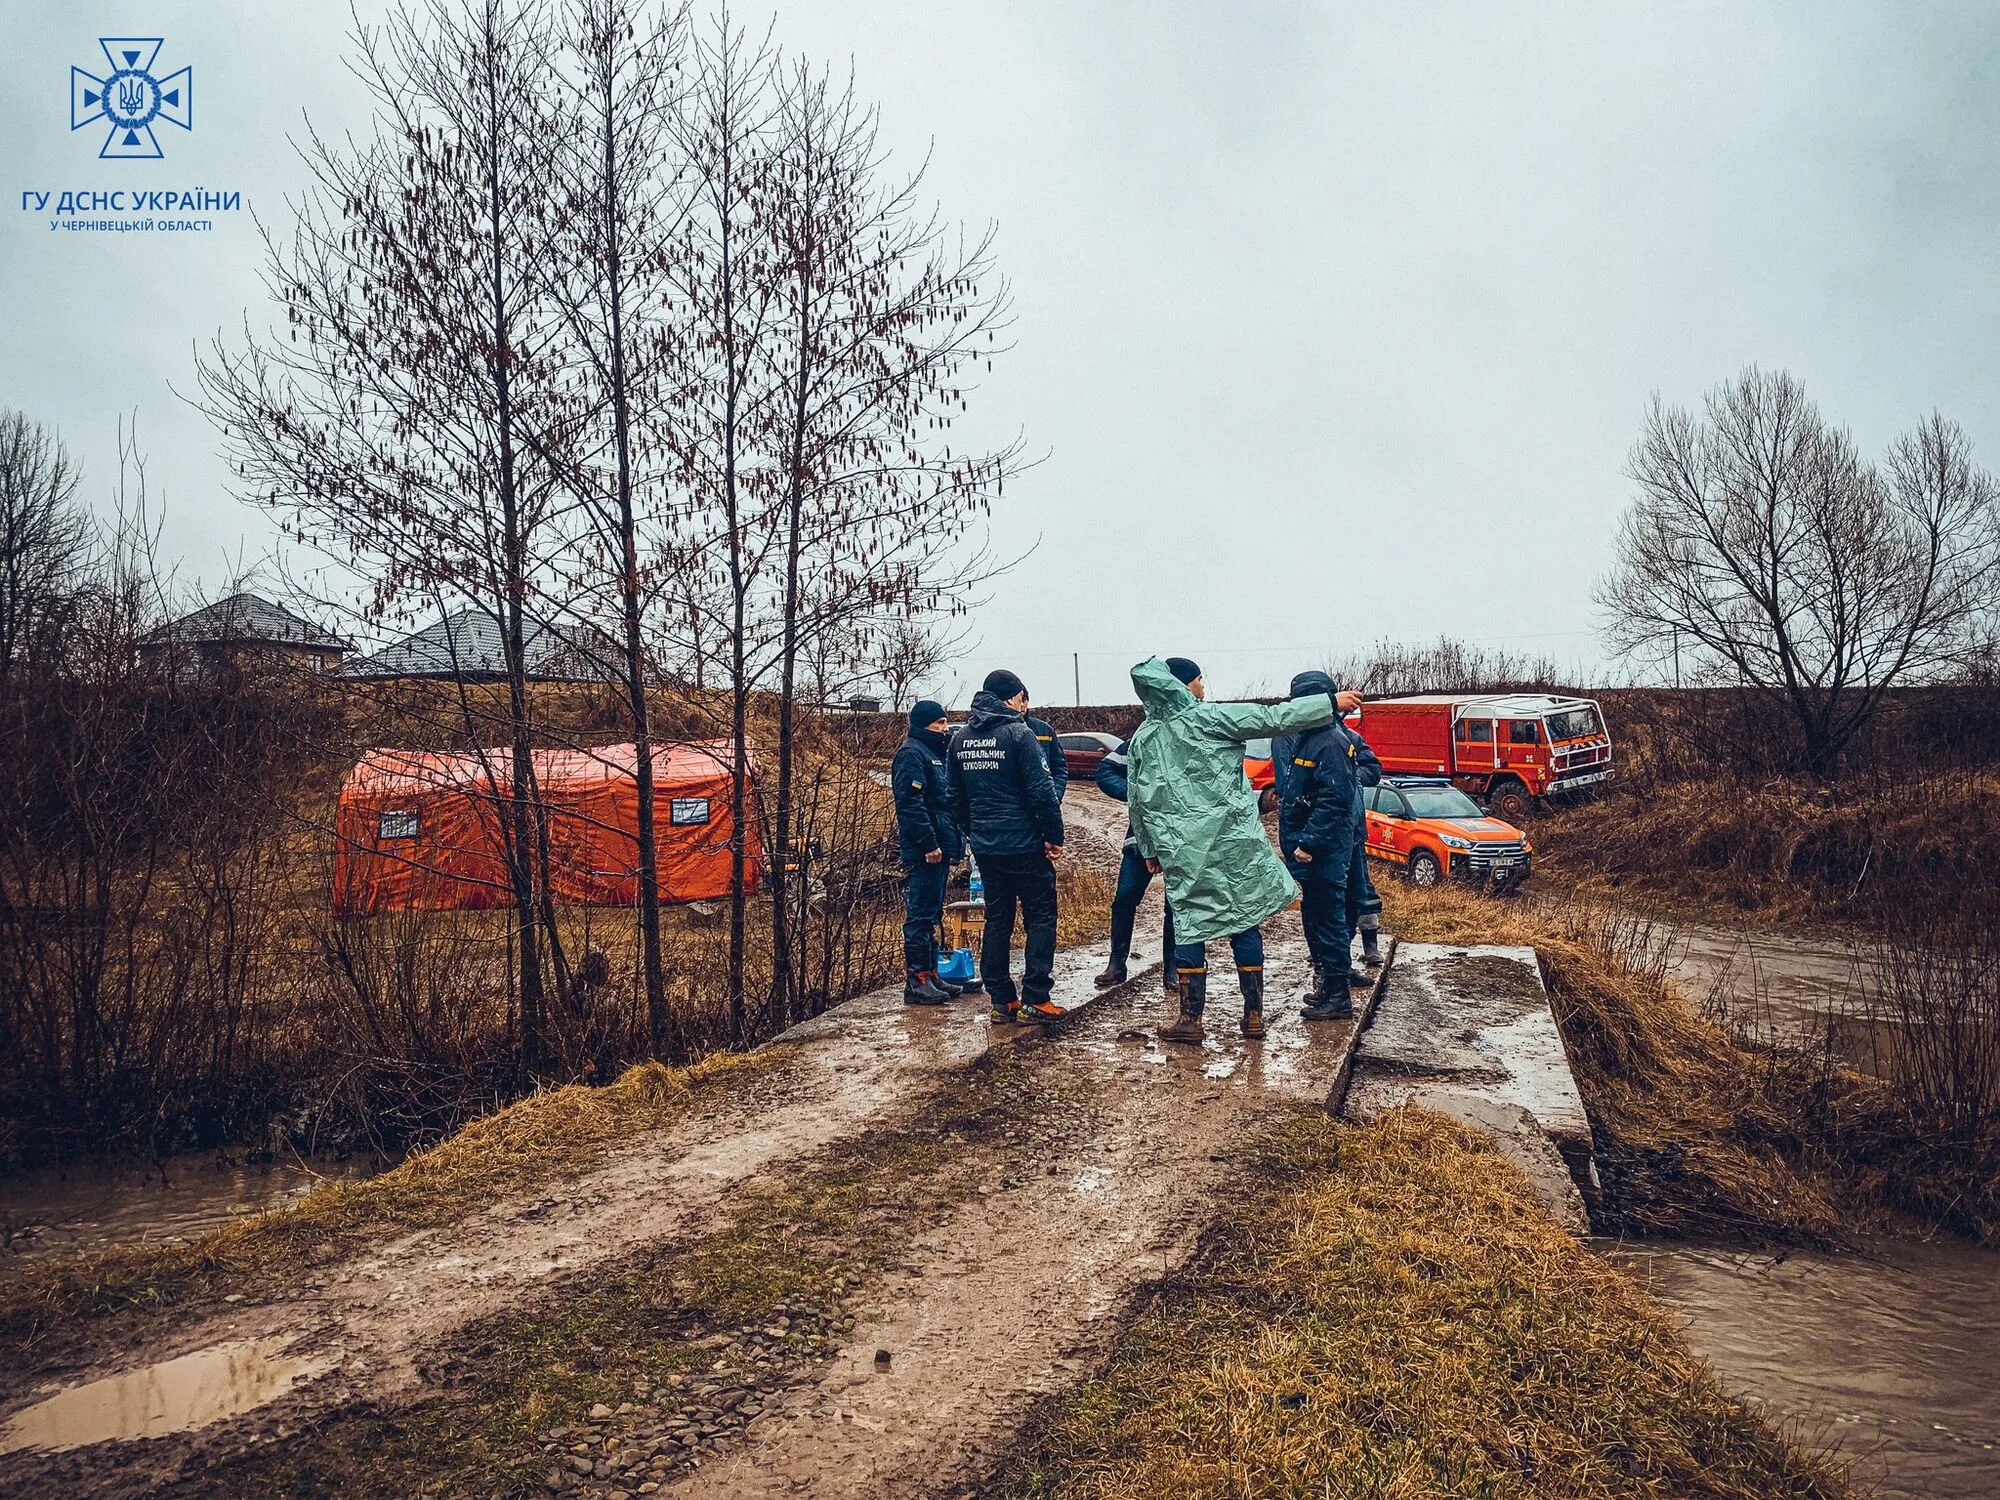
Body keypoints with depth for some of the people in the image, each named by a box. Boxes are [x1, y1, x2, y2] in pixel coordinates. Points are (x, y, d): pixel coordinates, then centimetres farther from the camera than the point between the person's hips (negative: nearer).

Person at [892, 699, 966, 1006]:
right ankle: (916, 982, -4)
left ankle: (930, 975, 21)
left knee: (931, 914, 14)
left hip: (938, 846, 10)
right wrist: (929, 844, -23)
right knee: (920, 915, -7)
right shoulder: (911, 754, -11)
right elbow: (910, 803, -21)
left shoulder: (933, 753, 20)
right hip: (922, 851, -10)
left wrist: (952, 839, 18)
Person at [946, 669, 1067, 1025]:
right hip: (1024, 845, -6)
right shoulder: (1018, 733, -13)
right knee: (1040, 917, 4)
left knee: (997, 919, 12)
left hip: (985, 846, 6)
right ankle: (1035, 999, 2)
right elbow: (1042, 791, -16)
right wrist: (1055, 836, -8)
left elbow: (955, 795, 13)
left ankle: (1002, 1002, 15)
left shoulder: (959, 738, 7)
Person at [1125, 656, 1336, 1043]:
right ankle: (1253, 1015, 13)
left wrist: (1149, 850, 23)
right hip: (1233, 842, -3)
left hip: (1181, 851, 3)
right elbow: (1275, 718, -7)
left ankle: (1190, 1018, 9)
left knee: (1189, 927, 8)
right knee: (1245, 923, 7)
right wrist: (1330, 703, 1)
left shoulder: (1142, 739, 7)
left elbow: (1137, 802, 12)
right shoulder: (1208, 718, -6)